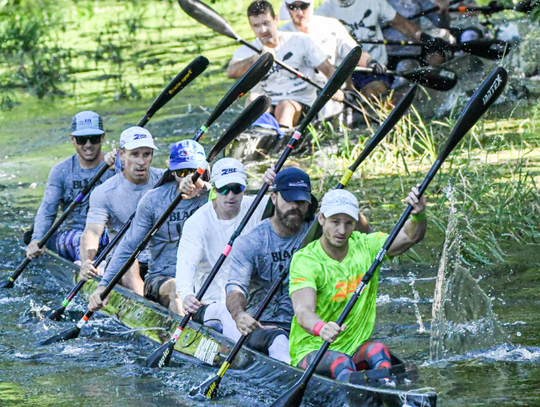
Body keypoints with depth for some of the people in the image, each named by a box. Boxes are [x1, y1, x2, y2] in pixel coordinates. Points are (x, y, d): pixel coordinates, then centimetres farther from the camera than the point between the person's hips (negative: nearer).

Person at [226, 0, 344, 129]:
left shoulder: (300, 40, 5)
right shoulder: (246, 51, 4)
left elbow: (327, 68, 2)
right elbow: (231, 72, -18)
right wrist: (259, 57, -35)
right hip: (266, 108, 2)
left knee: (285, 106, -34)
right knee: (253, 98, -29)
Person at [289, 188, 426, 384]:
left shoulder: (365, 247, 5)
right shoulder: (305, 260, -12)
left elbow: (410, 236, -7)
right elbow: (303, 310, -28)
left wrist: (418, 214, -31)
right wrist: (321, 328, -51)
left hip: (355, 350, 4)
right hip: (311, 352, -4)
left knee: (378, 350, -29)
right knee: (339, 361, -36)